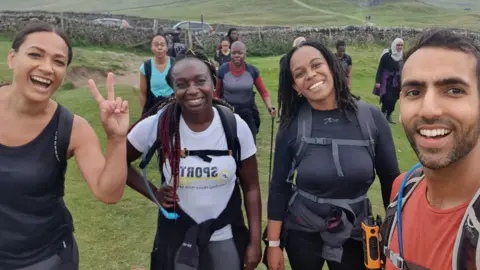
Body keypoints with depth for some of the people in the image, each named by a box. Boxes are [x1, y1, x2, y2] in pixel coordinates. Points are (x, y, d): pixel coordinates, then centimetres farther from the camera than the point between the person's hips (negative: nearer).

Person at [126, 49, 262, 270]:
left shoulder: (235, 126, -12)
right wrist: (153, 193, -9)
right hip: (177, 240, 0)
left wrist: (255, 242, -5)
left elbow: (251, 188, -4)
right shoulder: (157, 126, -14)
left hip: (227, 239, 1)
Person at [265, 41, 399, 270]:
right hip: (302, 232, 0)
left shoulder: (371, 118, -12)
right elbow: (279, 187, -6)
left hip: (354, 234, 1)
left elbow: (391, 179, -3)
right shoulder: (292, 126, -13)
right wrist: (273, 243, -4)